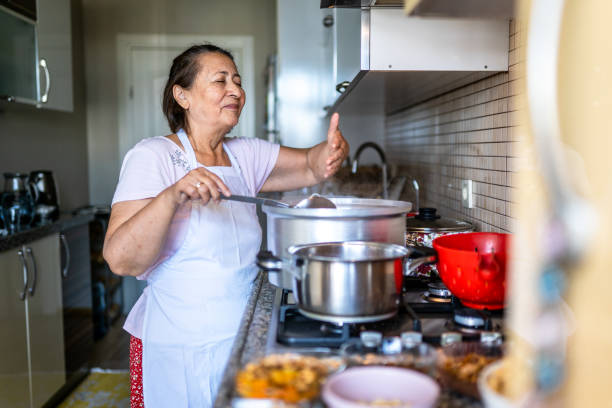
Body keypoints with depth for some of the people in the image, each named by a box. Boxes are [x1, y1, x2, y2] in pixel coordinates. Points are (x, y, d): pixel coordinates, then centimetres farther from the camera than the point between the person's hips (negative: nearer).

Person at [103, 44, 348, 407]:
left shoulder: (246, 154, 6)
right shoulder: (153, 156, -11)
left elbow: (309, 165, 5)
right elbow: (121, 260, -18)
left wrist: (332, 152, -18)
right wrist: (172, 197, -34)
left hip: (243, 337, 5)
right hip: (179, 348, -5)